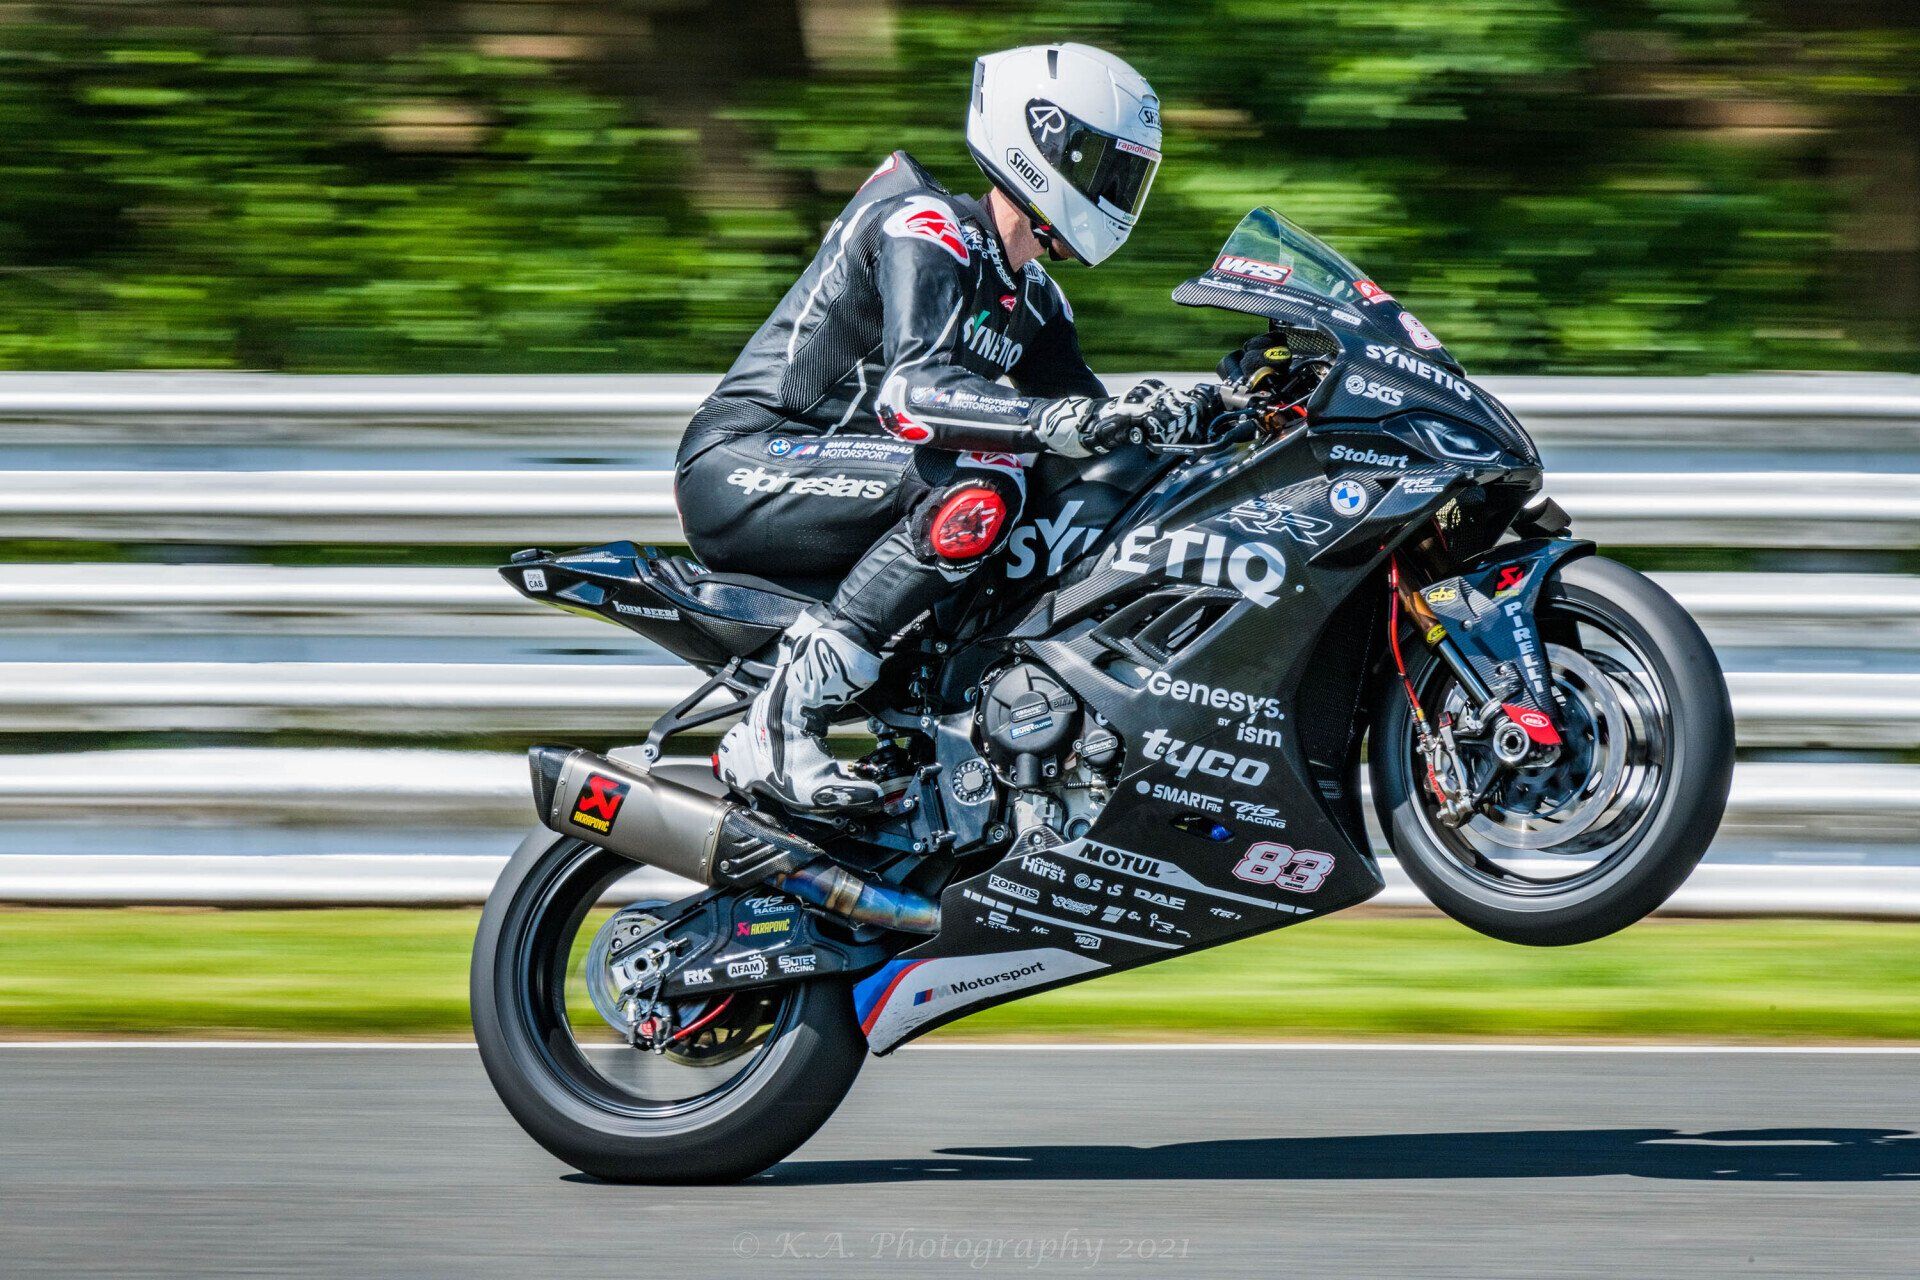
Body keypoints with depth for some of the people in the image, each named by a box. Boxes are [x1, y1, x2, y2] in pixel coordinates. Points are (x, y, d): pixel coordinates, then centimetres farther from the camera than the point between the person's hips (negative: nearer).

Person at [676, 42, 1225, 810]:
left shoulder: (1031, 300, 15)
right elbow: (915, 394, -30)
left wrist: (1201, 410, -5)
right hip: (741, 465, -10)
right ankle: (779, 726, -35)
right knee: (980, 486, -33)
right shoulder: (929, 232, -14)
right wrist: (1080, 424, -42)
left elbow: (1096, 430, 15)